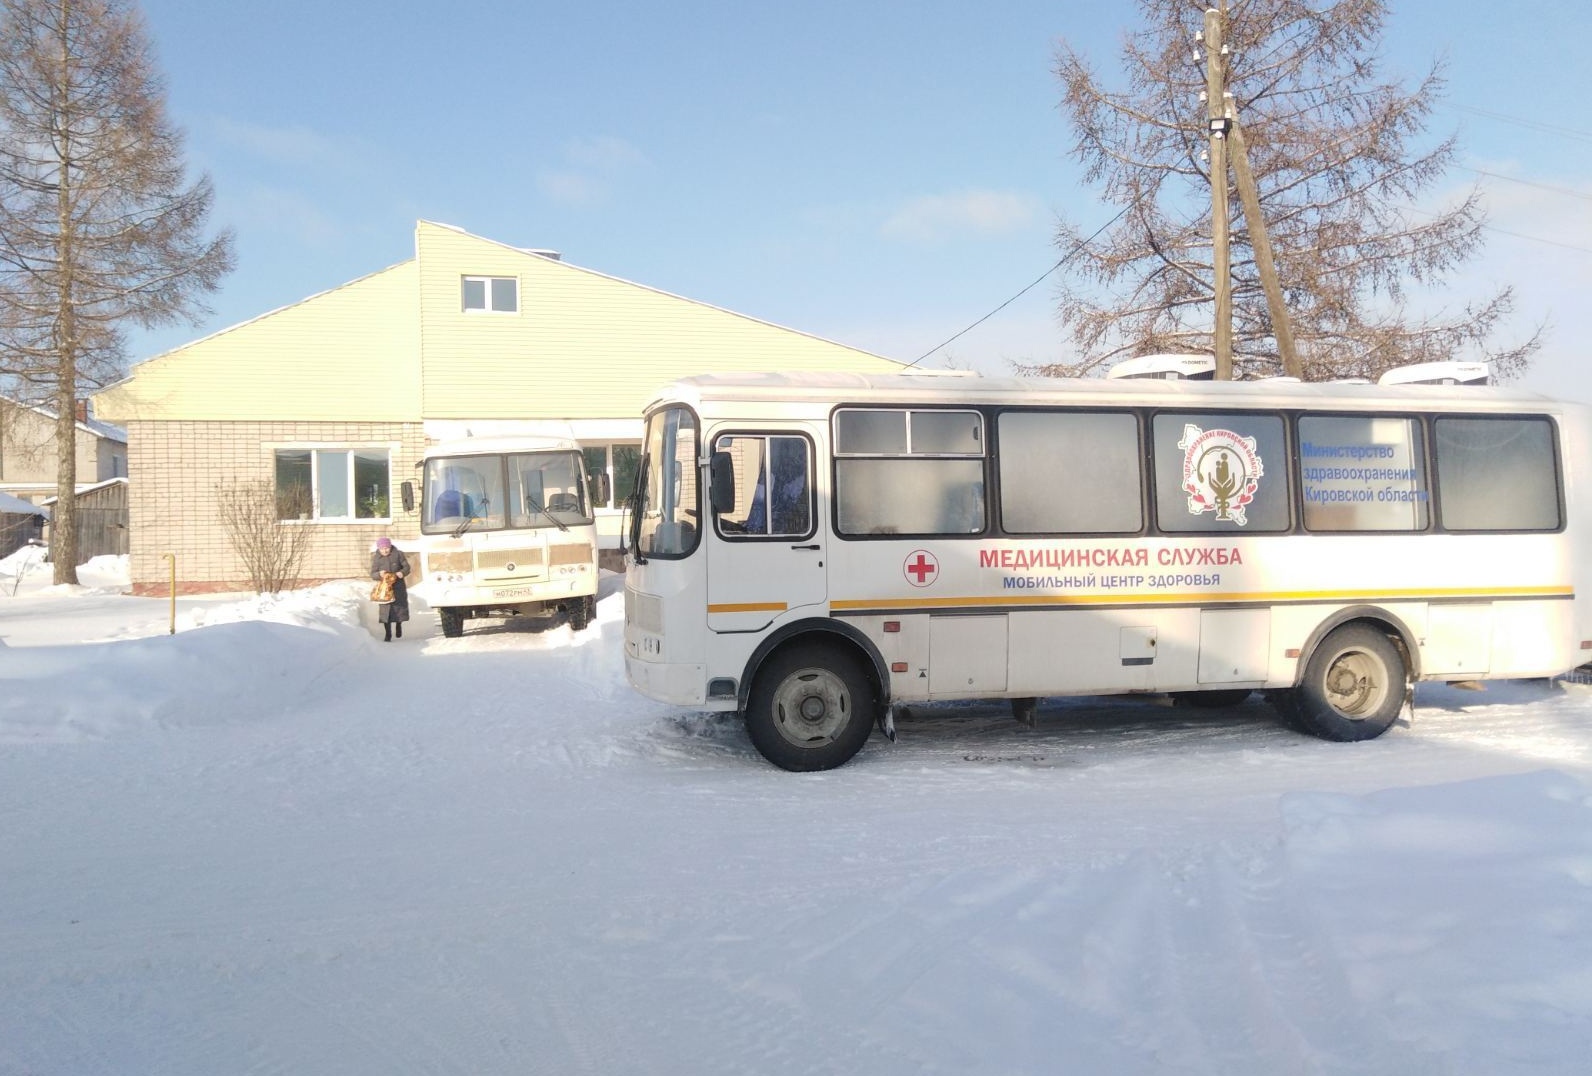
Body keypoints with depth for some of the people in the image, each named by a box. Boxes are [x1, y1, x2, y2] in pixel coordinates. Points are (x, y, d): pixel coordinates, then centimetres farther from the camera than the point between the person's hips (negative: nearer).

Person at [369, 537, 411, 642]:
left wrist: (402, 572, -23)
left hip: (398, 587, 0)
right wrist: (379, 574, -26)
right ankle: (388, 635, 4)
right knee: (385, 609, -5)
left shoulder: (398, 554, -5)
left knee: (400, 607, 5)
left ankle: (398, 625, 36)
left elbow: (406, 567, -1)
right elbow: (372, 574, -3)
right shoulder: (376, 558, -2)